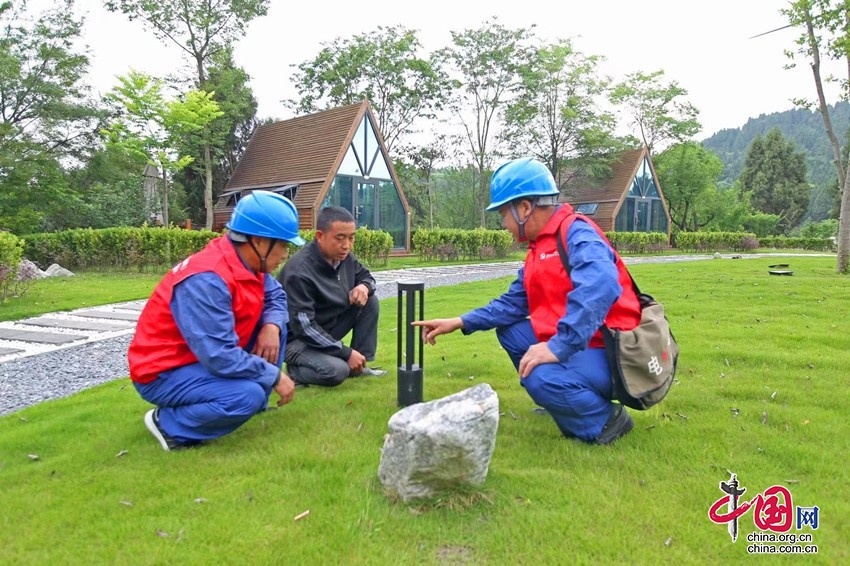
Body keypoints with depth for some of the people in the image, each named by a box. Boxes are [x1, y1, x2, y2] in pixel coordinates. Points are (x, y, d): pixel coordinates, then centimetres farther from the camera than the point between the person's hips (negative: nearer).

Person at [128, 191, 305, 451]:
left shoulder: (247, 263, -4)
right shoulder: (207, 281, -31)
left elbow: (276, 296, 12)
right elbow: (220, 357, -34)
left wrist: (271, 325, -12)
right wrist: (274, 376, -21)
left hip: (208, 356, 9)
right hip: (163, 373, -9)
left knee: (274, 327, 0)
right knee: (248, 396, -30)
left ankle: (254, 405, 9)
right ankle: (168, 423, -6)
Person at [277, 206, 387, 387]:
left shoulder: (343, 257, -6)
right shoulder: (299, 272, -29)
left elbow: (365, 275, 14)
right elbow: (304, 327, -30)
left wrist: (364, 286, -14)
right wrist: (347, 353, -27)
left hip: (327, 327, 8)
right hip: (296, 339, -8)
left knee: (370, 302, -6)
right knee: (336, 371, -32)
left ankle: (360, 365, 2)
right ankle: (295, 370, 0)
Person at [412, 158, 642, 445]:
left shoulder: (577, 234, -19)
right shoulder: (540, 247, 11)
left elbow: (599, 287, -37)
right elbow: (514, 303, 15)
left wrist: (558, 347, -37)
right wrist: (459, 322, 10)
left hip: (611, 354, -10)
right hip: (574, 344, 10)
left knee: (541, 378, -33)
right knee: (508, 331, 13)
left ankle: (606, 420, -3)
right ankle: (572, 399, 13)